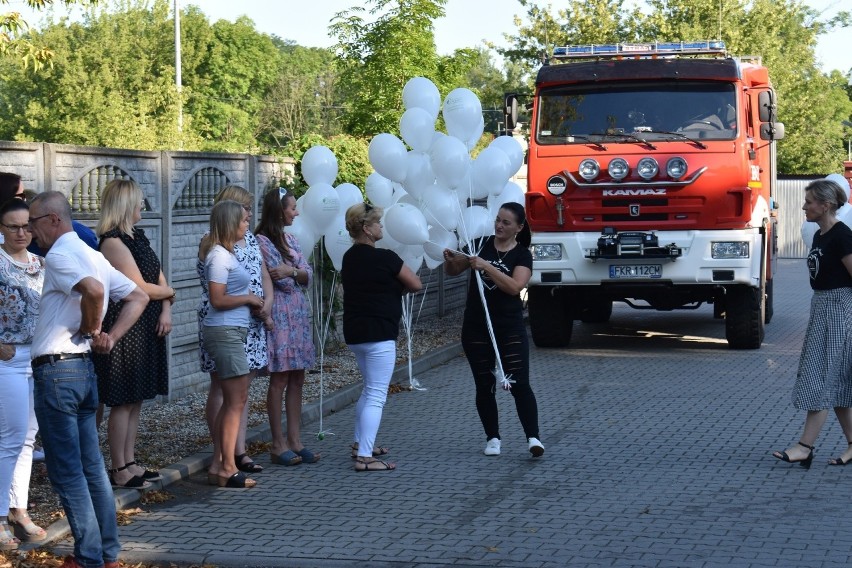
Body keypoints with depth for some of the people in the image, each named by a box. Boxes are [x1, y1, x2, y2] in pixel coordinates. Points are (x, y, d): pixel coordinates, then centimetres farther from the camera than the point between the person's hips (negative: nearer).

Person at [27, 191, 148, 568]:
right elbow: (138, 297, 19)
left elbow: (93, 290, -32)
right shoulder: (93, 256, 14)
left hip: (55, 370, -9)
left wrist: (90, 329, -14)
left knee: (66, 473, -3)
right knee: (92, 468, 12)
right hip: (82, 368, 9)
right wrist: (110, 338, 8)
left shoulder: (58, 256, -13)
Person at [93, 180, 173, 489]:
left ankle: (130, 463, 19)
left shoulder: (137, 237, 15)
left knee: (135, 400, 12)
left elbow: (159, 277, 13)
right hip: (123, 328, -9)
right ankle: (119, 470, 2)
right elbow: (140, 287, -17)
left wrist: (166, 311, -3)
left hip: (146, 328, 9)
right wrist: (168, 292, 1)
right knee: (123, 401, -4)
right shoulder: (113, 242, -14)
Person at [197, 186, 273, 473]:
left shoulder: (251, 238, 16)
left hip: (252, 322, 7)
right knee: (221, 387, -2)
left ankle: (240, 451, 11)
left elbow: (263, 274, 13)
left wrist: (268, 303, -5)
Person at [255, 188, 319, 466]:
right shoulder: (261, 241, -10)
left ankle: (295, 441, 12)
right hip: (278, 315, -8)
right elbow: (280, 280, -13)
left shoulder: (289, 240, 15)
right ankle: (278, 445, 1)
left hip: (298, 315, 8)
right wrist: (298, 273, 1)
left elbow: (307, 275, 5)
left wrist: (291, 271, -13)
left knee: (297, 380, 7)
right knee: (280, 379, -4)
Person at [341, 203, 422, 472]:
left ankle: (360, 443, 30)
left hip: (355, 333, 9)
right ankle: (364, 457, -12)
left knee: (370, 390, 24)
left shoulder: (349, 257, 9)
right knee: (377, 395, -8)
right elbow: (416, 284, -7)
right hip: (378, 334, -9)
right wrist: (396, 286, 12)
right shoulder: (384, 258, -15)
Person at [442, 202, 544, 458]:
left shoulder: (522, 255, -3)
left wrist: (485, 266, -25)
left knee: (519, 384, -8)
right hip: (476, 329, 3)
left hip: (509, 329, -3)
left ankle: (533, 437, -9)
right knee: (485, 386, 7)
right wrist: (450, 260, -13)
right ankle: (492, 438, 16)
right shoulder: (481, 245, 5)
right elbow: (453, 271, 10)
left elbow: (514, 286, -19)